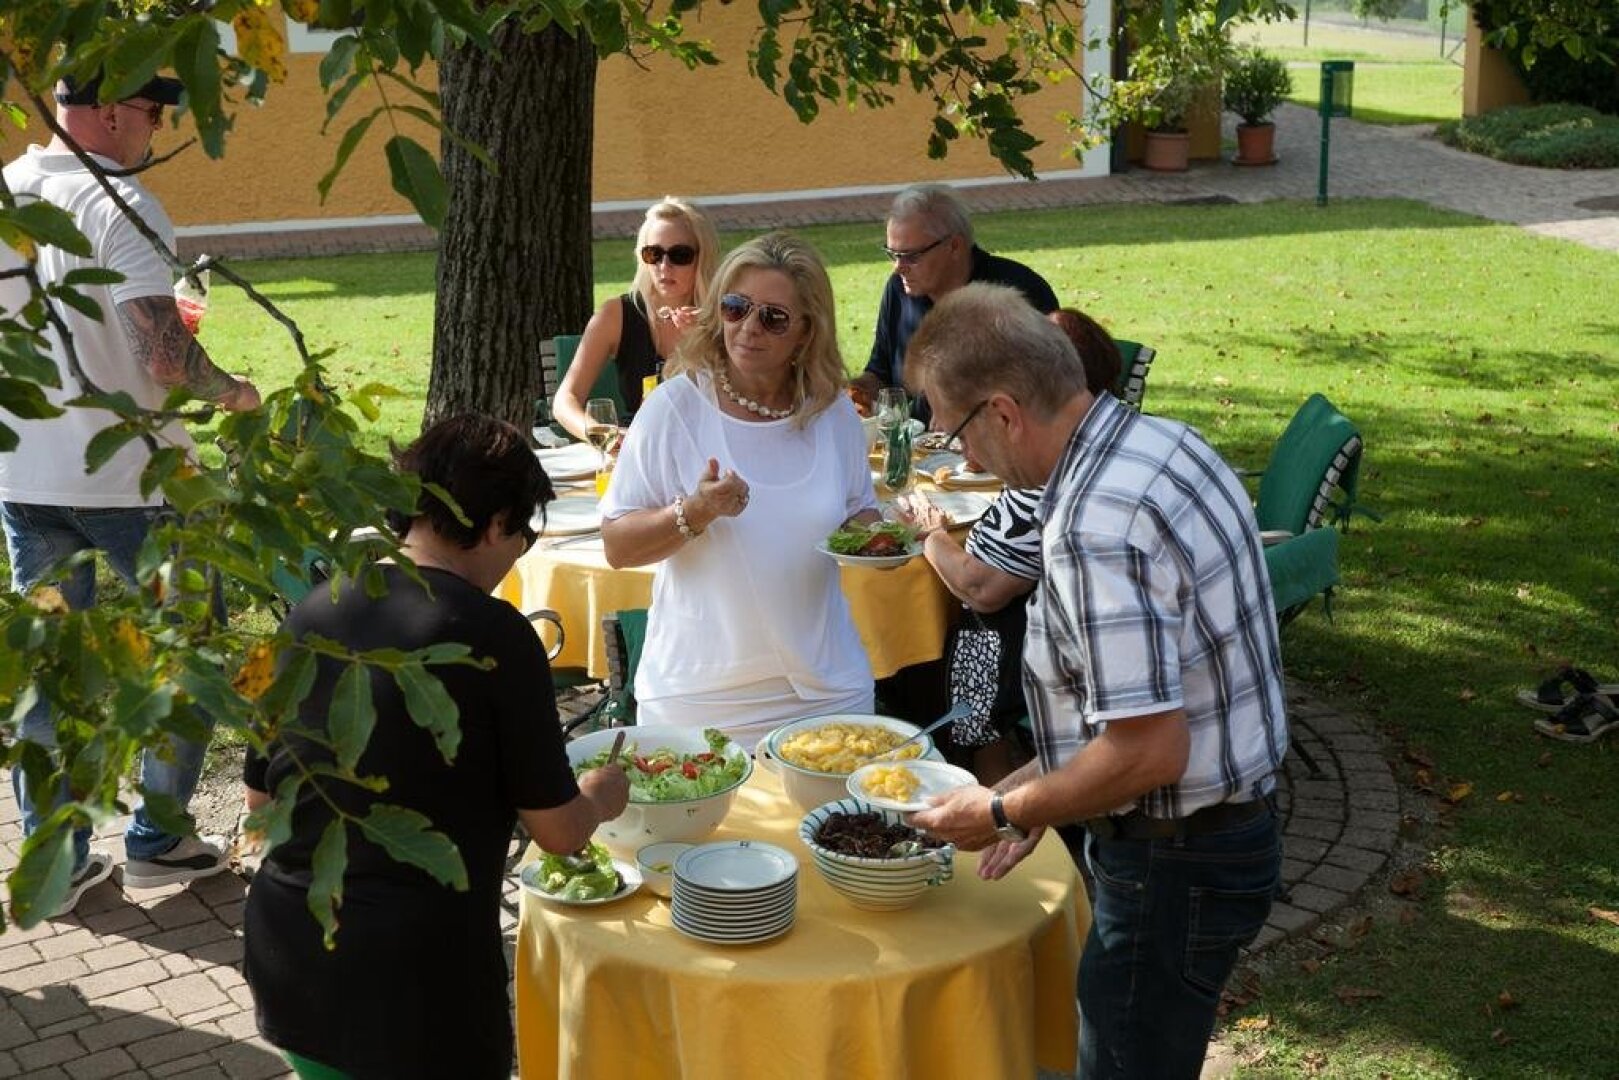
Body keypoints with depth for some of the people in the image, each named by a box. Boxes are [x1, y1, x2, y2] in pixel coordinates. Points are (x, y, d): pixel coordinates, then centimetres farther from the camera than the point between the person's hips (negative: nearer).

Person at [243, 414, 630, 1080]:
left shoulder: (312, 615, 1)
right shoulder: (494, 634, -14)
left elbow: (261, 798, 10)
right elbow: (559, 831, -8)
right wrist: (599, 799, 13)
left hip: (285, 955, 6)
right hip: (416, 970, -5)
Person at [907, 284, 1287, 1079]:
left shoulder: (1094, 528, -28)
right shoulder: (1160, 440, 3)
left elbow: (1148, 751, -29)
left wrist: (1005, 813, -14)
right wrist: (1037, 788, 11)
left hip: (1175, 863, -10)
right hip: (1232, 825, 10)